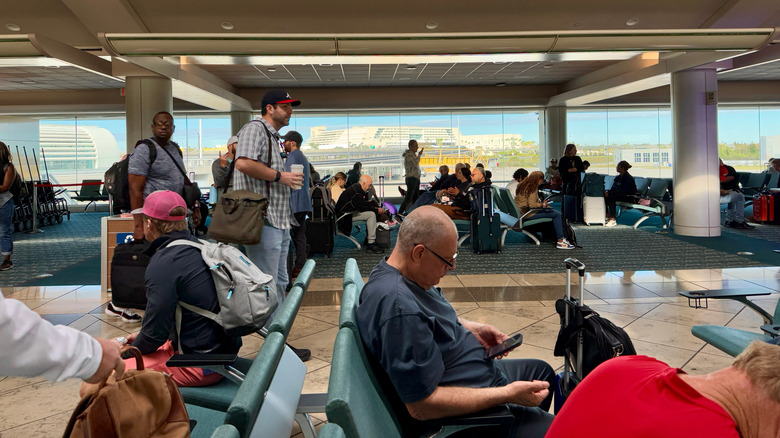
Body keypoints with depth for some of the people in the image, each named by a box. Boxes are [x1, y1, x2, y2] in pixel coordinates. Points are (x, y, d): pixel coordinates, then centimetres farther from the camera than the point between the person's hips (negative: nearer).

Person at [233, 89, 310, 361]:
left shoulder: (273, 135, 24)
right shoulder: (255, 129, -8)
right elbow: (244, 163, -25)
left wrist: (288, 180, 16)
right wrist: (279, 176, -16)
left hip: (279, 220, 11)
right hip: (262, 219, -11)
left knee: (279, 282, 15)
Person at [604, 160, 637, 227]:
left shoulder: (628, 178, -17)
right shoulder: (619, 177, 11)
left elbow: (623, 192, -25)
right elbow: (613, 188, 13)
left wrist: (610, 194, -24)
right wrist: (608, 192, -9)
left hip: (629, 197, -9)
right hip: (619, 195, 9)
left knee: (611, 198, -32)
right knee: (604, 196, -5)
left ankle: (613, 220, -30)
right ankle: (607, 216, -2)